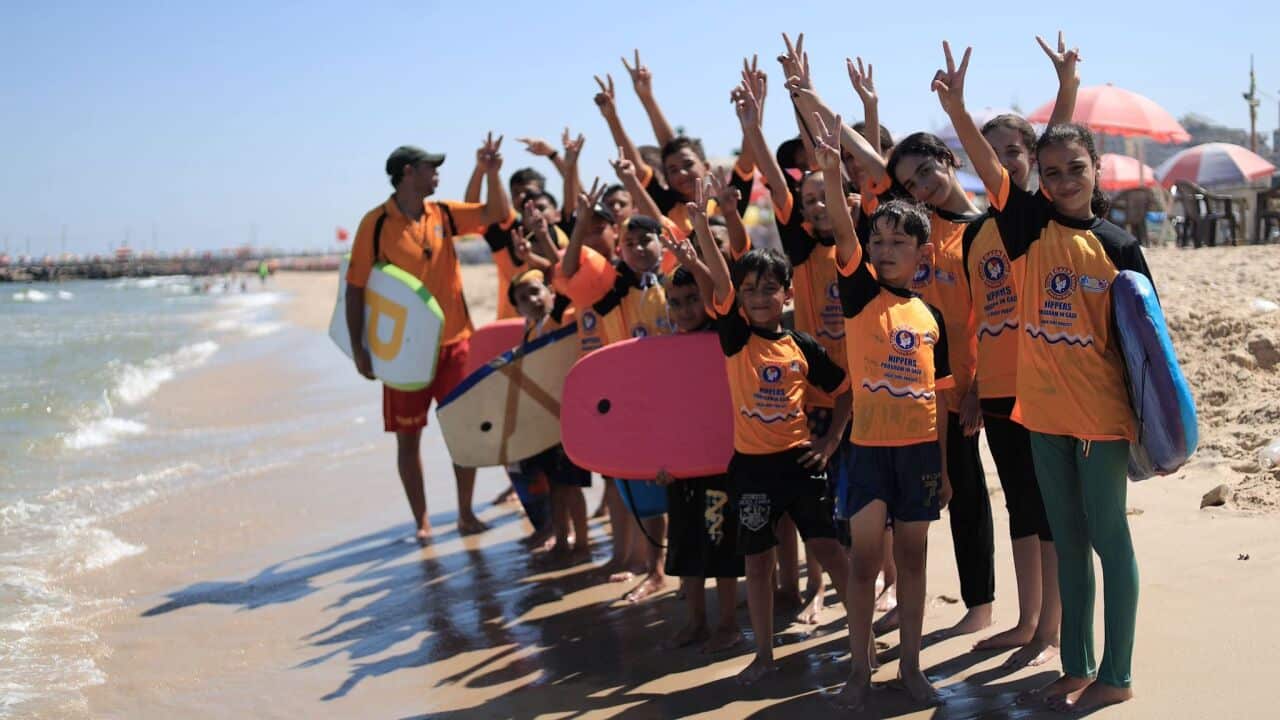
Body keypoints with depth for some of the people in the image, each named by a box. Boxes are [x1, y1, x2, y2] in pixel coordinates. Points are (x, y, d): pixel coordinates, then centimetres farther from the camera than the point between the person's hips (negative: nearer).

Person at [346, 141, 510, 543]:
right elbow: (355, 288, -7)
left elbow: (497, 213, 2)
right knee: (408, 436, 4)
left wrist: (492, 174, -15)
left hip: (454, 342, 4)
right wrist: (359, 349, -10)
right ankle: (422, 521, 14)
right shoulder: (377, 223, -9)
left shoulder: (443, 214, 4)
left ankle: (466, 514, 16)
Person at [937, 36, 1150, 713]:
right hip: (1043, 409, 3)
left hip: (1102, 415, -3)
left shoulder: (1119, 246, -5)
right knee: (1067, 541, 14)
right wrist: (957, 108, -28)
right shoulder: (1031, 225, 1)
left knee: (1108, 538, 5)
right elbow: (989, 168, -13)